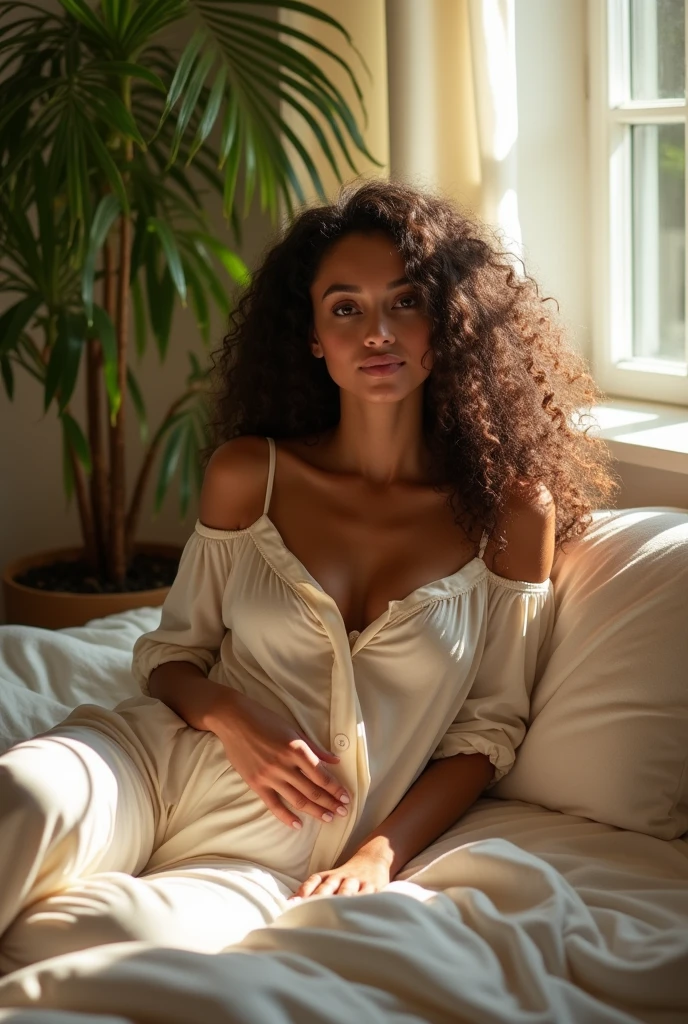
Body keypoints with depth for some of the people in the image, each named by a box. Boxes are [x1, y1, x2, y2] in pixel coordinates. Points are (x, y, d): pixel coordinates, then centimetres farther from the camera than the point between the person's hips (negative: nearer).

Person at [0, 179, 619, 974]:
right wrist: (228, 719, -9)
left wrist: (378, 856, -7)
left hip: (273, 866, -1)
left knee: (123, 932, -36)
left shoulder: (511, 511, 3)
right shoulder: (247, 475, 7)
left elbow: (489, 728, 6)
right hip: (153, 760, 2)